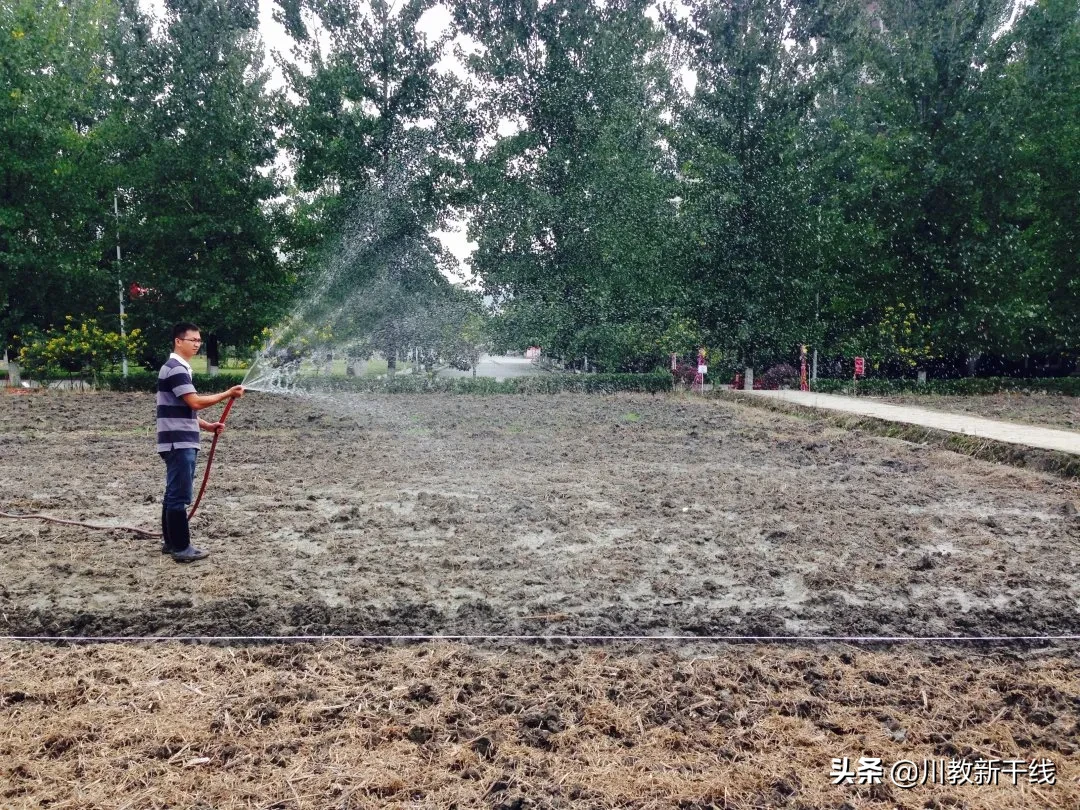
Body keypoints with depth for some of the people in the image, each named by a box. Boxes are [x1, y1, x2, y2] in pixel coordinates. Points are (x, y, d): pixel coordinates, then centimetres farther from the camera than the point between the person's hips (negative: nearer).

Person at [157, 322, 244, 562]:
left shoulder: (180, 369, 18)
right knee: (179, 495, -6)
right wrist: (227, 394, -17)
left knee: (174, 493, 14)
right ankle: (181, 548, -2)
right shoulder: (175, 369, -14)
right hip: (178, 443, -10)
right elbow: (195, 402, -22)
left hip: (181, 442, 10)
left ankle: (171, 542, 22)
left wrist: (207, 426, 12)